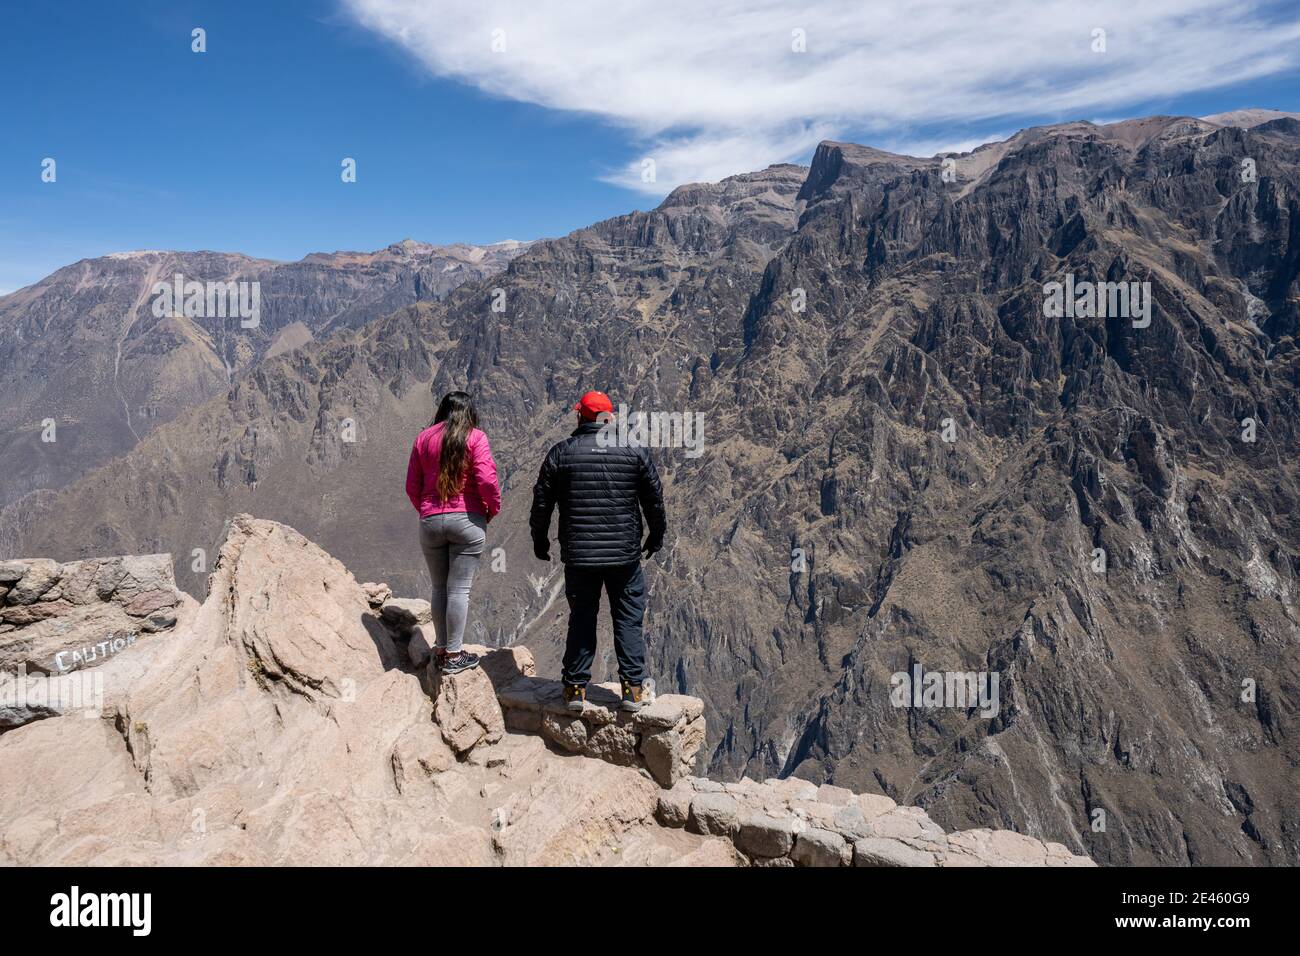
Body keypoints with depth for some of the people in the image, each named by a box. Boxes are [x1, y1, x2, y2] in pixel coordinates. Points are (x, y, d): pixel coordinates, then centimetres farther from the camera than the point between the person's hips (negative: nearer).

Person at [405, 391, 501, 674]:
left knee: (439, 587, 15)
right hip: (467, 521, -4)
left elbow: (412, 486, 8)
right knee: (459, 589, 1)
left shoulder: (424, 438, 7)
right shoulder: (475, 437, -4)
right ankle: (454, 655, 6)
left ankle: (441, 650, 22)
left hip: (430, 522, 4)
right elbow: (487, 480, -14)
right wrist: (494, 508, 3)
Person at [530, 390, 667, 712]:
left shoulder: (560, 453, -1)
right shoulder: (634, 450, -1)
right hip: (626, 553, 0)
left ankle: (575, 687, 17)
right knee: (629, 619, 10)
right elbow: (654, 498, 4)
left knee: (581, 618, 13)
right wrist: (657, 536, 19)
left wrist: (540, 541, 17)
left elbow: (542, 502, 3)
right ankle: (633, 688, 11)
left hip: (578, 555, 1)